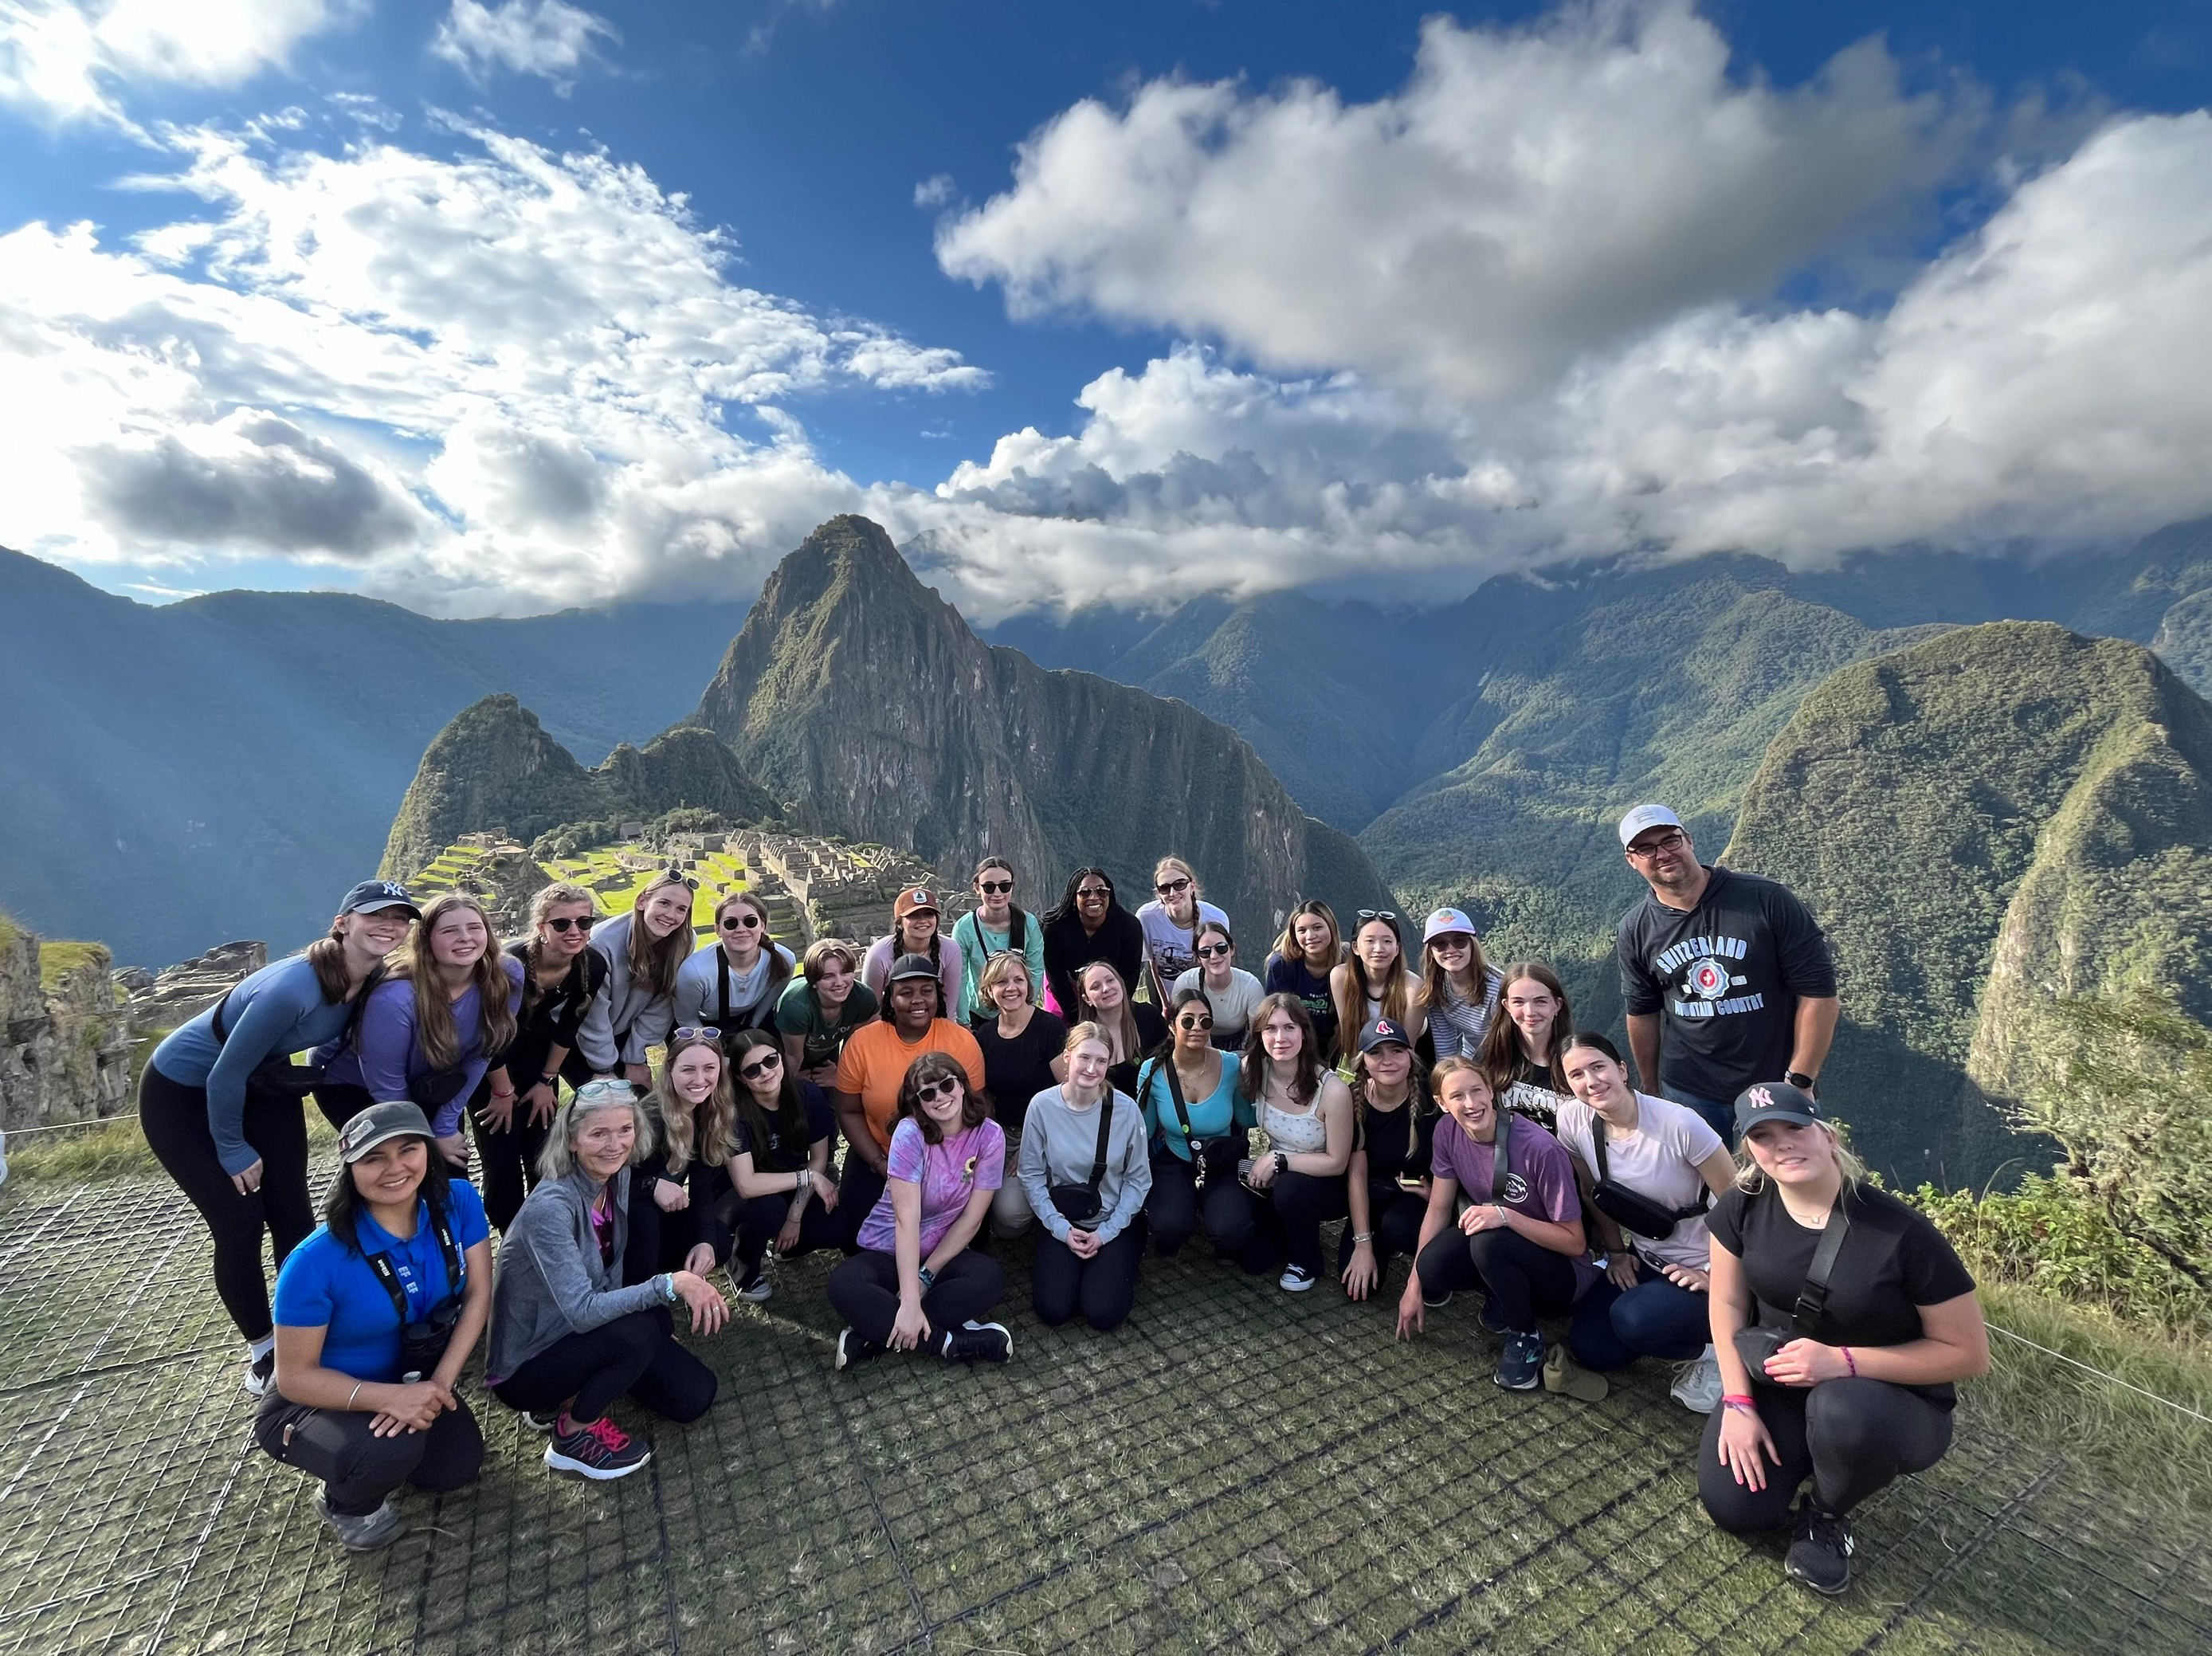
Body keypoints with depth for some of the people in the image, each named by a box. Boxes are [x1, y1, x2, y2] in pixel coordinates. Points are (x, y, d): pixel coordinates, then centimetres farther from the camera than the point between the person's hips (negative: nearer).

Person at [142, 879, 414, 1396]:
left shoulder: (376, 982, -17)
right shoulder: (294, 986, -38)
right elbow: (226, 1075, -26)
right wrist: (232, 1149, -12)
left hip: (264, 1087, 6)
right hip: (183, 1092, -6)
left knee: (294, 1215, 4)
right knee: (240, 1223, -5)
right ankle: (264, 1351, 16)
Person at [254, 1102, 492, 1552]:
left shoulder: (457, 1202, -20)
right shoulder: (316, 1262, -30)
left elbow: (478, 1293, -13)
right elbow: (295, 1377, -20)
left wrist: (440, 1382, -23)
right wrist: (388, 1397, -33)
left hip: (412, 1380, 4)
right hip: (320, 1400, -4)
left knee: (457, 1469, -9)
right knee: (391, 1450, -31)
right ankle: (346, 1507, 5)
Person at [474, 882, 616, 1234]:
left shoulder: (593, 967, -21)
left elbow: (568, 1026, -6)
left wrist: (547, 1081, 1)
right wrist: (503, 1092, -12)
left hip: (537, 1056, 4)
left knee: (543, 1155, 5)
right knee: (501, 1159, -5)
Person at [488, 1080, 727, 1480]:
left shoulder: (618, 1177, -7)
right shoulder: (551, 1206, -30)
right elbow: (581, 1312, -35)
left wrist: (661, 1314, -1)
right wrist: (669, 1284, -41)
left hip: (588, 1334, 7)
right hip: (524, 1365, -7)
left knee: (695, 1395, -1)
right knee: (639, 1331, -32)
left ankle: (570, 1397, 14)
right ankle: (573, 1435, -5)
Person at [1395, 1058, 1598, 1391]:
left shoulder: (1540, 1148, -27)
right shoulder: (1448, 1131, -11)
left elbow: (1575, 1243, -18)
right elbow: (1438, 1208, -3)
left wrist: (1506, 1216, -33)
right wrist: (1415, 1283, -4)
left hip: (1563, 1271, -4)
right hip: (1499, 1252, 4)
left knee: (1488, 1241, -36)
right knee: (1431, 1267, -27)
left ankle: (1525, 1337, -6)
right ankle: (1499, 1295, 6)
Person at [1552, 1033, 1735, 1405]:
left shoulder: (1679, 1124, -28)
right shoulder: (1572, 1120, -13)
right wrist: (1616, 1252, 8)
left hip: (1699, 1267, -5)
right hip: (1642, 1259, 5)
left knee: (1634, 1320, -31)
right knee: (1590, 1351, -5)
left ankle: (1713, 1346, 2)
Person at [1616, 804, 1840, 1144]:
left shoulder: (1768, 900, -12)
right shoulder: (1635, 930, -3)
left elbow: (1818, 991, -9)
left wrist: (1799, 1082, -10)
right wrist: (1650, 1091, 14)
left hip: (1775, 1088, -2)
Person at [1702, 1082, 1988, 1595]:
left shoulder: (1902, 1233, -23)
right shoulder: (1742, 1208, -12)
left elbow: (1969, 1355, -14)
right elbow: (1727, 1304, -3)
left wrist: (1842, 1361, -26)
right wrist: (1738, 1403, -12)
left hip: (1892, 1402, -2)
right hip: (1777, 1385, 3)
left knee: (1841, 1408, -38)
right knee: (1733, 1507, -14)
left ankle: (1827, 1514, -1)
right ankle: (1809, 1454, 19)